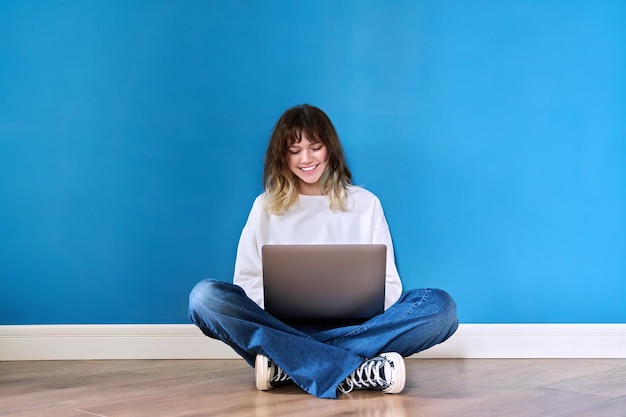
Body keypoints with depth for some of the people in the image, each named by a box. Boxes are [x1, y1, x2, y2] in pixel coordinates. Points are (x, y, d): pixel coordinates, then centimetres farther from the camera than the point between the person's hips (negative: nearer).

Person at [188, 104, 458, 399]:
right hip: (283, 325, 0)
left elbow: (388, 283, 9)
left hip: (354, 327, 1)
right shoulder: (266, 206, 15)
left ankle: (284, 367, -32)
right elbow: (247, 280, 6)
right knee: (205, 296, -29)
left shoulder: (365, 203, 14)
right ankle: (357, 373, -37)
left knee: (440, 306, -26)